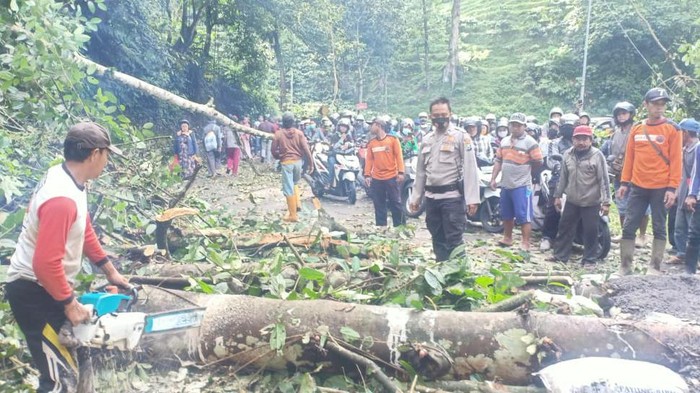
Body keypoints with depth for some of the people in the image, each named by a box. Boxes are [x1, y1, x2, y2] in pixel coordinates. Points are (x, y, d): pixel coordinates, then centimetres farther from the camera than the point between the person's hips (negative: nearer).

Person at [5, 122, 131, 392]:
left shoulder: (66, 177, 0)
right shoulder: (62, 198, -31)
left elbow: (85, 230, 12)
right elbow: (47, 263, -32)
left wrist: (110, 271, 16)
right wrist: (70, 304, -19)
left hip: (48, 287, 10)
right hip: (34, 293, -10)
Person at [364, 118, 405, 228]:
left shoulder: (393, 139, -1)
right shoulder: (371, 143, 10)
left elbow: (399, 156, -4)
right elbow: (369, 159, 8)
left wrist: (401, 172, -12)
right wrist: (367, 175, -1)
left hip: (391, 177, -4)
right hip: (376, 179, 4)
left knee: (395, 203, 1)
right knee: (379, 205, 8)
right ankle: (380, 226, 16)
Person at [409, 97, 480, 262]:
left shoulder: (460, 136, -5)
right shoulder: (426, 139, 13)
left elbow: (470, 169, -10)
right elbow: (421, 171, 17)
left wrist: (472, 198, -16)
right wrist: (415, 197, 14)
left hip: (452, 196, -6)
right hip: (431, 197, 6)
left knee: (454, 240, -5)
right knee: (437, 239, 14)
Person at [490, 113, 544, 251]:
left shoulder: (530, 142, -8)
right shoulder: (504, 141, 11)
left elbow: (538, 162, -10)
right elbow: (498, 161, 13)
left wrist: (524, 167, -1)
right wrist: (493, 178, 7)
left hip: (522, 185, -6)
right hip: (505, 184, 7)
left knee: (524, 216, -3)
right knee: (506, 215, 17)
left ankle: (525, 243, 4)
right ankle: (507, 238, 31)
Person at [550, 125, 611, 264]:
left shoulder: (597, 155, -10)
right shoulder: (568, 154, 5)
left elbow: (604, 180, -11)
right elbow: (563, 177, 12)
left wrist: (606, 202, -15)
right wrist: (558, 196, 12)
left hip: (591, 202, -4)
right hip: (572, 201, 5)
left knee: (590, 232, 3)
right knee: (565, 229, 10)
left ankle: (590, 259, 16)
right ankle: (560, 255, 20)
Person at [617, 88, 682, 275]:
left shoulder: (672, 129, -2)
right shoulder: (636, 129, 7)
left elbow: (676, 160, -6)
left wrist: (672, 188, -11)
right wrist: (624, 182, 7)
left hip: (661, 188, -3)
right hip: (638, 187, 3)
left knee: (659, 228, 6)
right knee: (629, 227, 3)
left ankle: (655, 267, 14)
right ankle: (625, 266, 11)